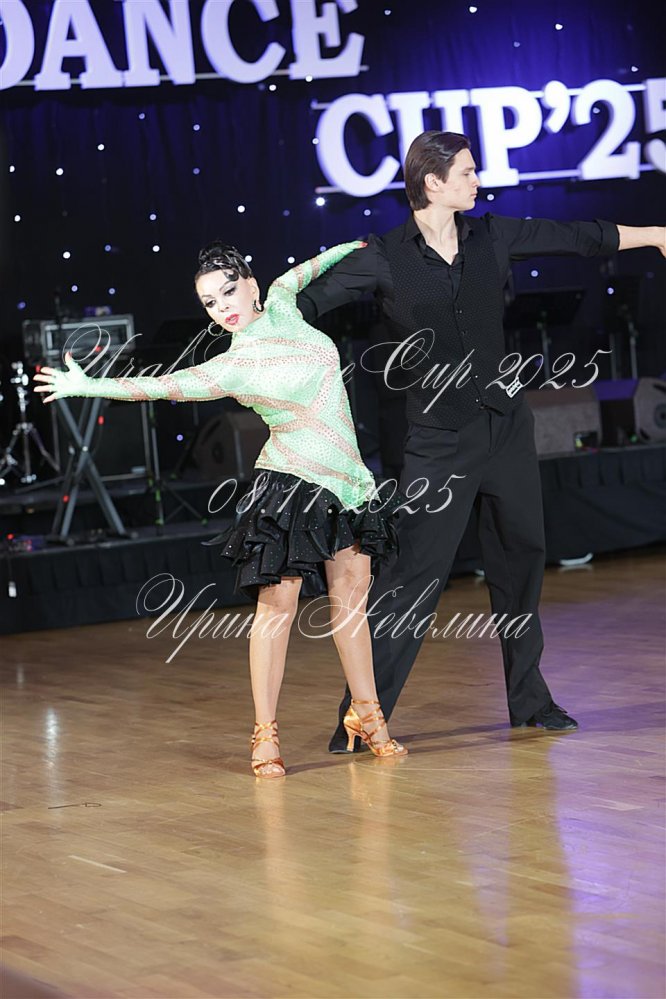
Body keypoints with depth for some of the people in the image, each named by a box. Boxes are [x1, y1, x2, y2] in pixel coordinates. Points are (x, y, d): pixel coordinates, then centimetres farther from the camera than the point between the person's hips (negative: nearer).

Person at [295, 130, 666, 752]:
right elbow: (306, 303, -7)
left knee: (520, 560, 12)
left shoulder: (492, 236, 4)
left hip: (505, 425, 5)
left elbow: (577, 237, 14)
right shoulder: (384, 259, -9)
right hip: (439, 439, -5)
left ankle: (528, 701, 26)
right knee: (414, 572, -9)